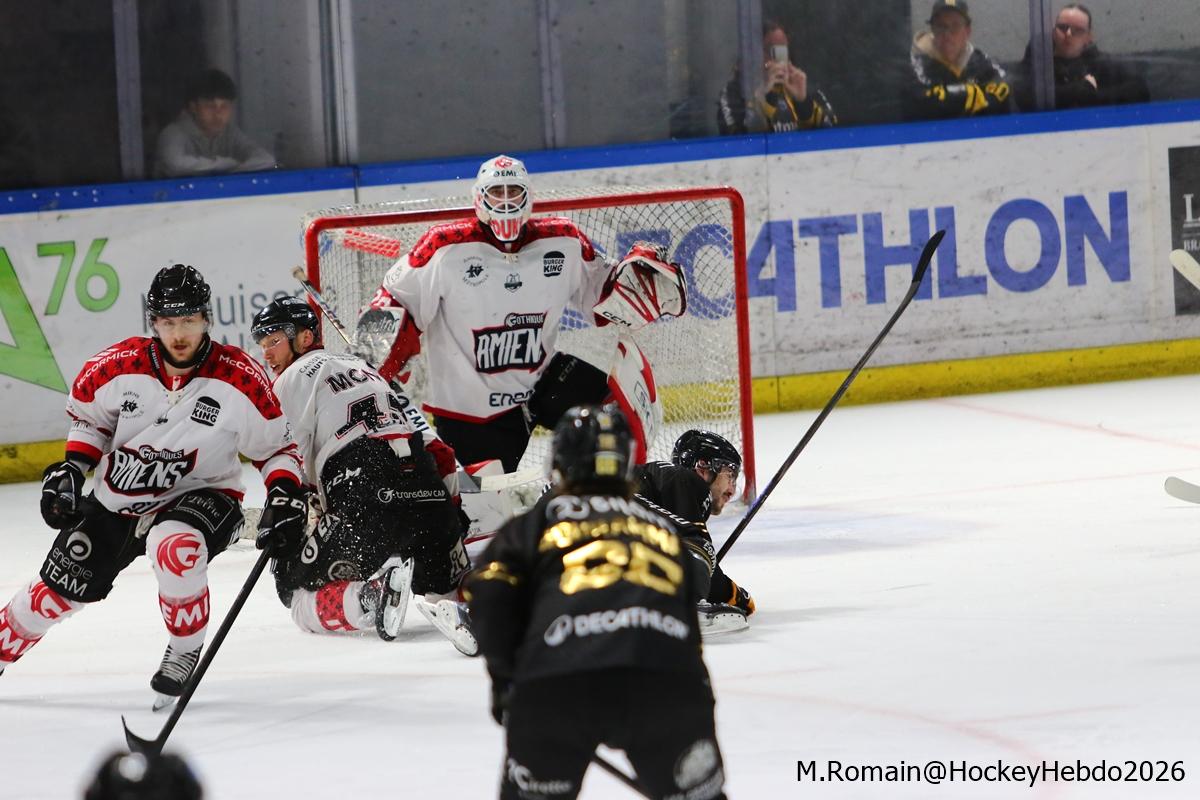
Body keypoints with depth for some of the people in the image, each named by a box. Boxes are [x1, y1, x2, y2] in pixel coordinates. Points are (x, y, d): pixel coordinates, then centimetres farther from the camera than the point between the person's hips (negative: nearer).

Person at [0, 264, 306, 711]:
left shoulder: (239, 380, -19)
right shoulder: (118, 367, -14)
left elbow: (276, 447, -5)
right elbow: (87, 416, 8)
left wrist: (284, 496, -20)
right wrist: (71, 468, -6)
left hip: (201, 495, -3)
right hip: (116, 499, 3)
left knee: (174, 549, -37)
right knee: (60, 589, 4)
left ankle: (186, 653, -13)